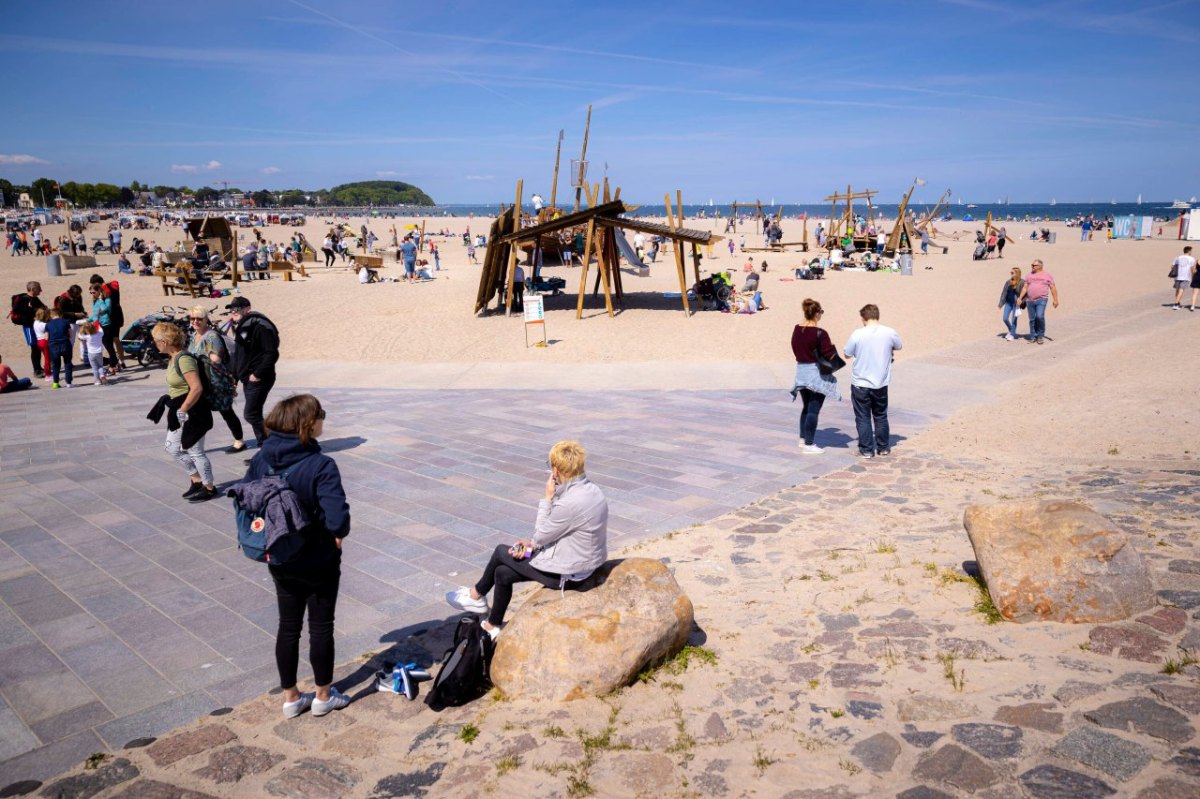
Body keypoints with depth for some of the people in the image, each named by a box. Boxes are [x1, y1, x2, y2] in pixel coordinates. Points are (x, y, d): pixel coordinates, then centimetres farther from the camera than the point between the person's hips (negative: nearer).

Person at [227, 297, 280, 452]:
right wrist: (234, 377, 17)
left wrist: (258, 374, -22)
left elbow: (272, 353, -21)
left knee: (251, 414, -12)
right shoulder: (241, 327, 15)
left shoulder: (260, 326, -15)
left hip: (259, 380, -10)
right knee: (254, 415, 11)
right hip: (248, 380, 10)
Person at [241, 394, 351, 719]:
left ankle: (291, 698, 32)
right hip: (318, 563, -5)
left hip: (280, 562, 5)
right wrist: (338, 534, -10)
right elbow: (337, 519, -32)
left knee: (288, 627, 18)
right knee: (321, 628, 13)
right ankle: (323, 696, 29)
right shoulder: (321, 465, -25)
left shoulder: (263, 459, -6)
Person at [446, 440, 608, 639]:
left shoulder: (569, 503, -30)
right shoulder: (592, 490, -2)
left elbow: (540, 535, -14)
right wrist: (534, 543, 4)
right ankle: (493, 626, 34)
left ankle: (476, 594, 36)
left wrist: (548, 498, -11)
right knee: (503, 573, 17)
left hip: (566, 575, -8)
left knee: (500, 552, 11)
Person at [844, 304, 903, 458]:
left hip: (860, 383, -3)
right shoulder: (890, 333, -7)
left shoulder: (857, 334, -15)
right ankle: (883, 447, 27)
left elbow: (847, 354, -3)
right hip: (881, 383, 3)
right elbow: (898, 347, 13)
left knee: (863, 418, 9)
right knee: (881, 416, 18)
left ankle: (867, 450, 12)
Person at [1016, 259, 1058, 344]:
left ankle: (1040, 335, -2)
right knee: (1032, 319, 5)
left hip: (1041, 300, -4)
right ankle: (1033, 336, 14)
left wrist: (1055, 300, -1)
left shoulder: (1047, 275, 4)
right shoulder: (1030, 275, 13)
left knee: (1040, 316, -18)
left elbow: (1053, 288, 4)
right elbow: (1025, 287, 14)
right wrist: (1020, 298, 5)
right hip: (1030, 300, 4)